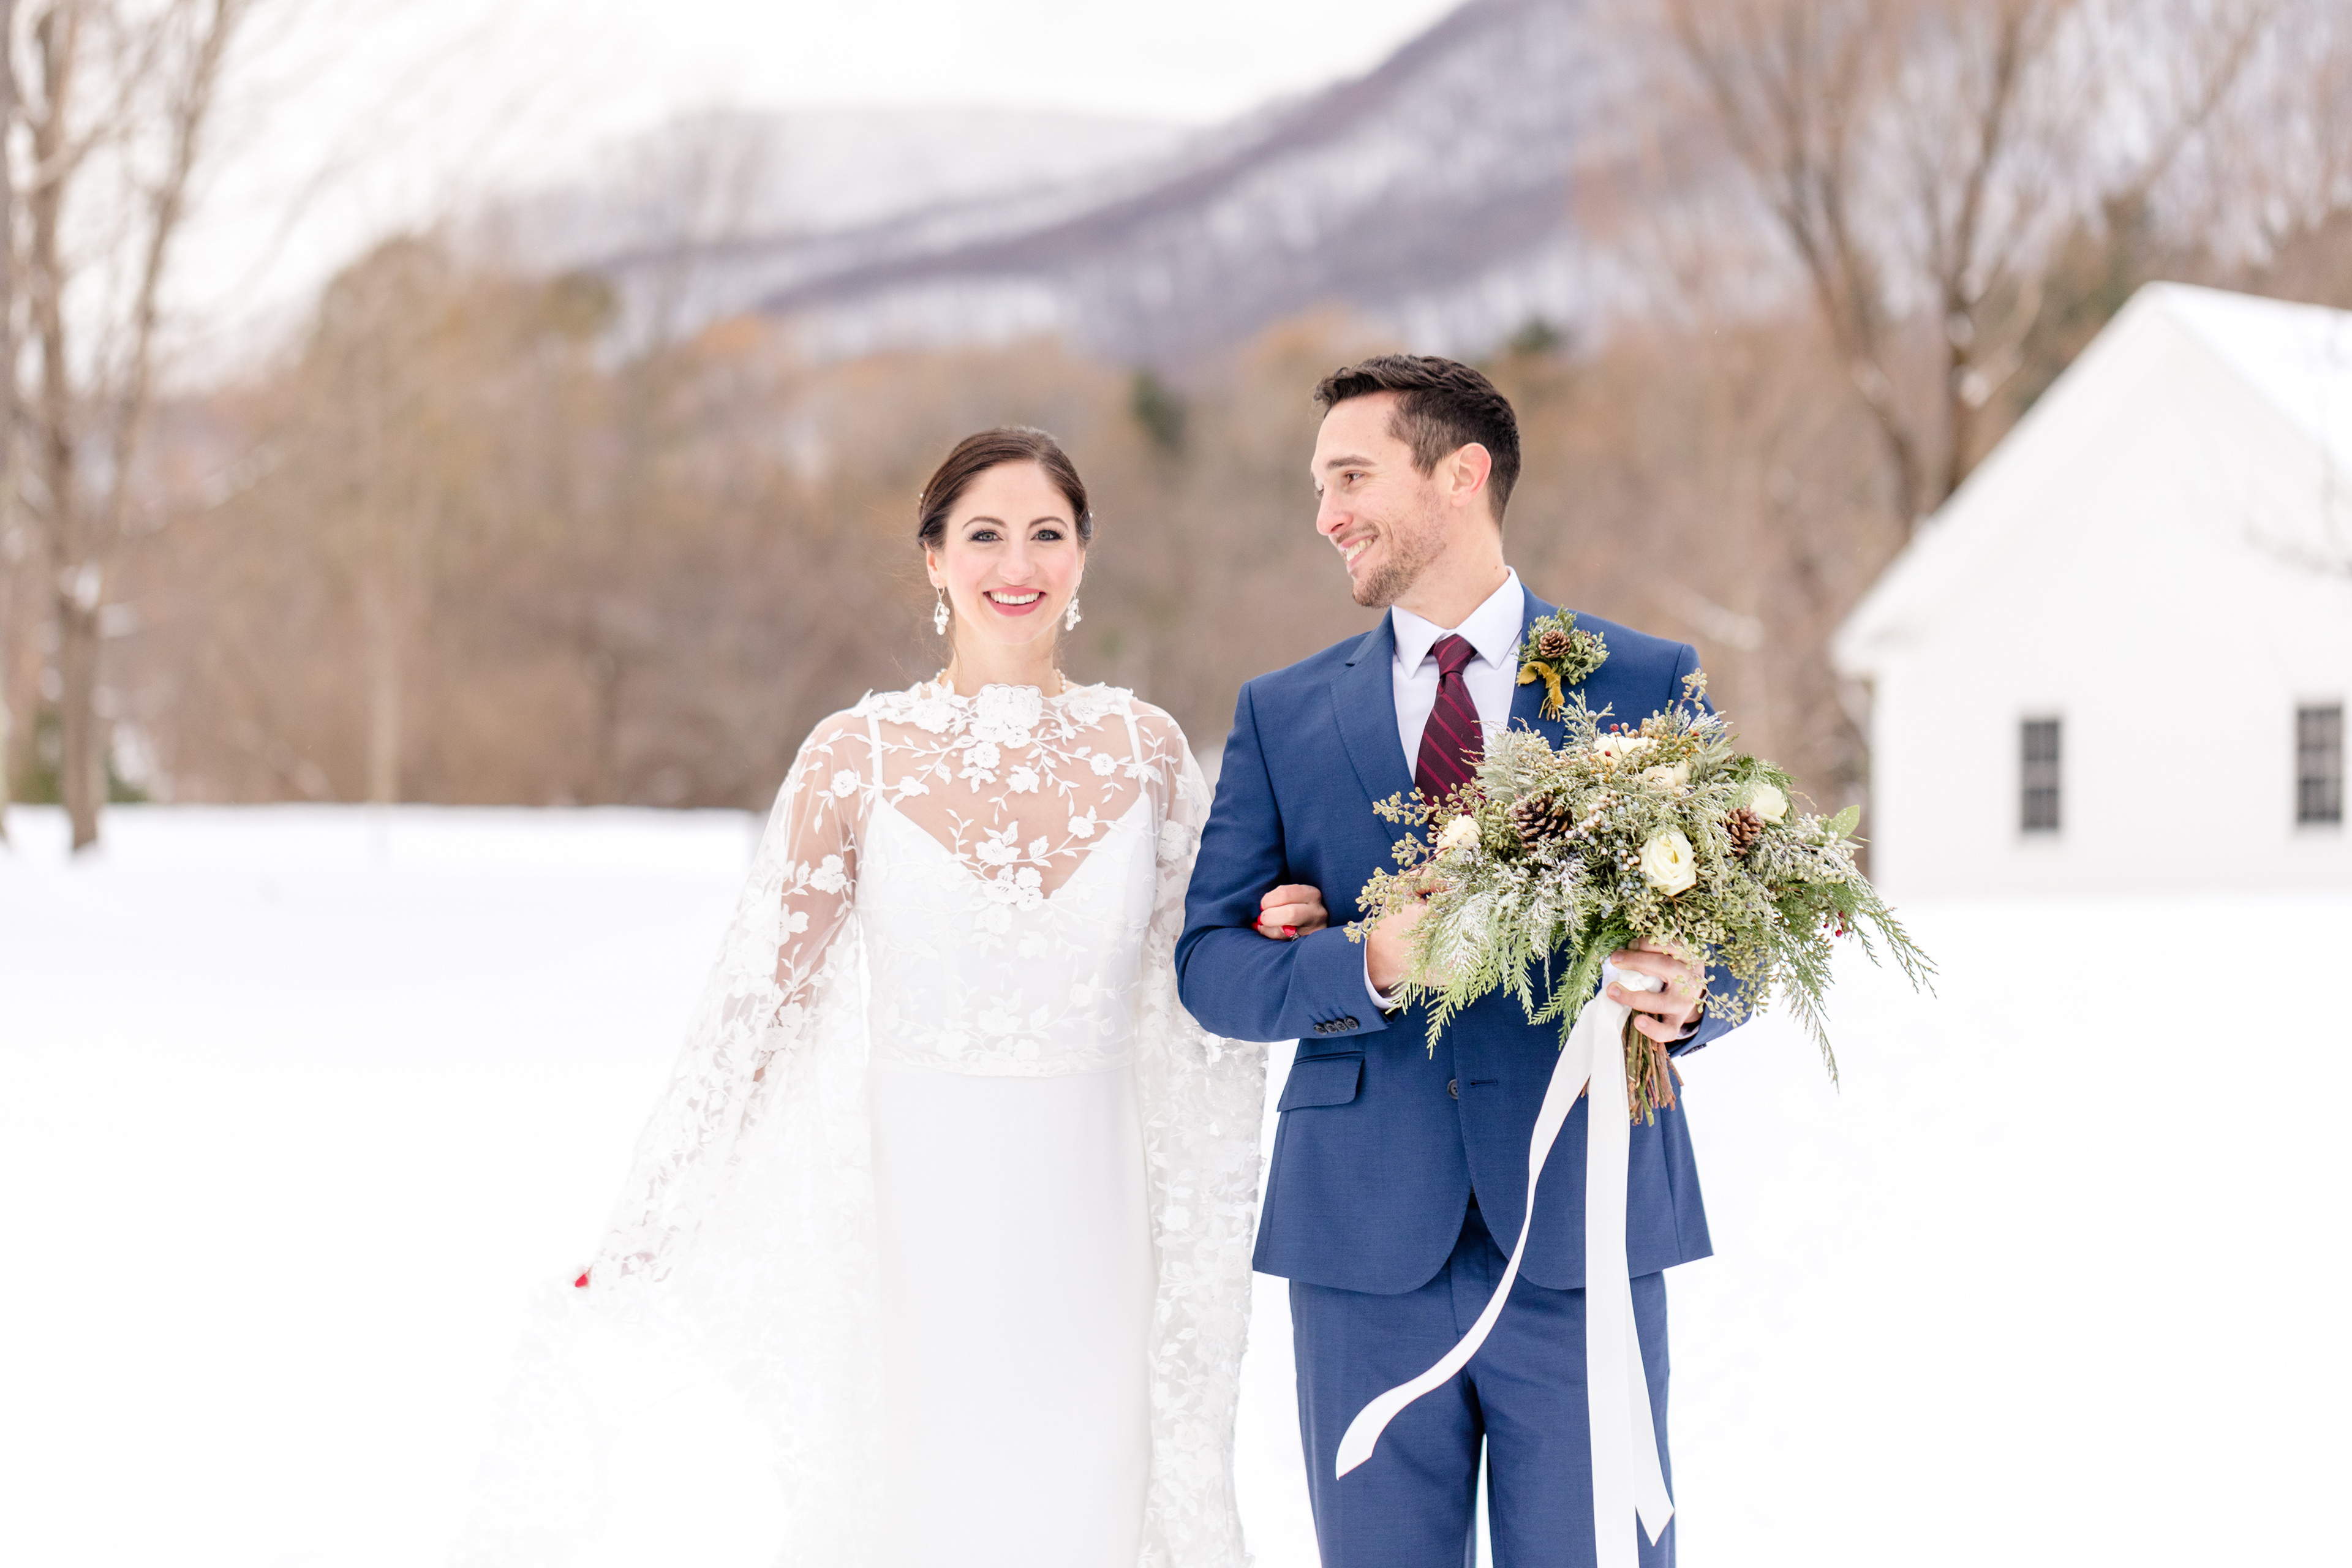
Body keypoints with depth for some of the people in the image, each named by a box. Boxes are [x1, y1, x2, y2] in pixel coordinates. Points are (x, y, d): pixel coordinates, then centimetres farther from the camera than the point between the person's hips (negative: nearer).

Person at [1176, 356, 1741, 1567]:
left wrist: (1686, 999, -17)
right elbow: (1211, 965, 3)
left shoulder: (1646, 684, 6)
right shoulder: (1280, 716, 10)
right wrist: (1367, 967, -17)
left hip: (1581, 1234, -1)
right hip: (1367, 1246, 2)